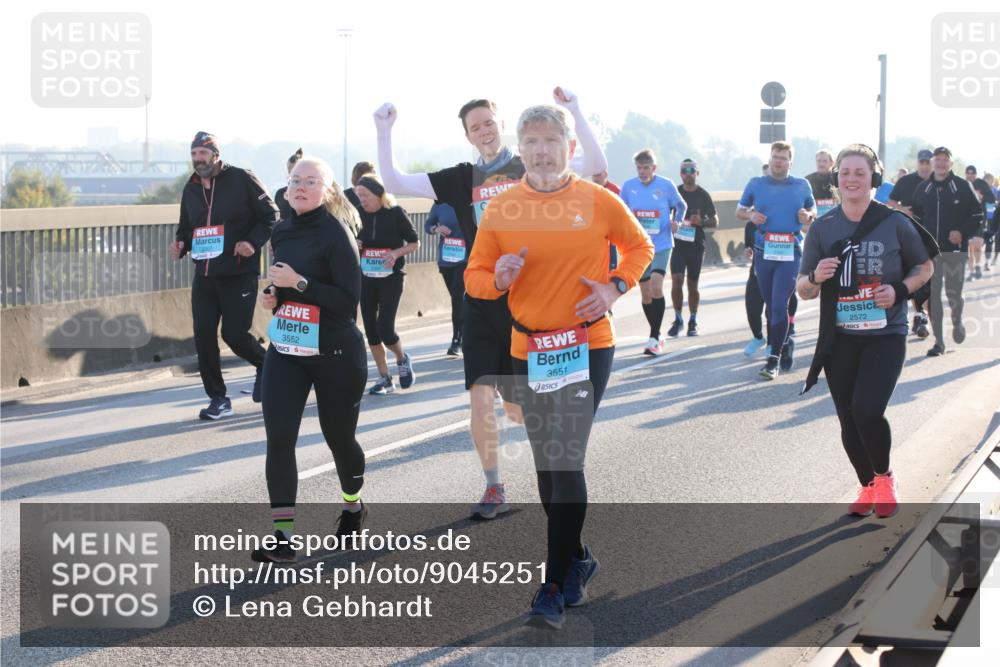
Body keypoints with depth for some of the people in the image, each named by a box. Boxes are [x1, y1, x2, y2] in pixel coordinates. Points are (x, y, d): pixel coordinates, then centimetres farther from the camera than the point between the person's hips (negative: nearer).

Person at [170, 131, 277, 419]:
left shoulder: (241, 179, -7)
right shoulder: (191, 189, 11)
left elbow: (270, 214, -5)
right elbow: (186, 228, 21)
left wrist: (254, 242, -18)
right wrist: (180, 245, -1)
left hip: (239, 274, -6)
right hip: (204, 274, 6)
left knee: (235, 334, -7)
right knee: (203, 334, -1)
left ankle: (265, 364, 27)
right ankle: (218, 399, 9)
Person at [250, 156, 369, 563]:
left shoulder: (336, 233, -13)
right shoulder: (281, 232, 6)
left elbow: (348, 300, -20)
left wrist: (299, 284, -24)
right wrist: (272, 296, 2)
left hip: (335, 354, -5)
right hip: (284, 352, 5)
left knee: (338, 437, 11)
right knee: (278, 438, -9)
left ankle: (353, 506, 40)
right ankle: (282, 536, -7)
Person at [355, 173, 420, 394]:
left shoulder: (396, 213, -9)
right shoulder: (359, 215, -1)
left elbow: (415, 243, -1)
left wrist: (396, 253, -18)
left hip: (391, 277, -4)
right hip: (365, 277, 4)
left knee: (385, 328, -12)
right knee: (370, 330, 2)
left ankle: (402, 359, 20)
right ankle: (384, 379, 13)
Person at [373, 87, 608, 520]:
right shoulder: (461, 179, 6)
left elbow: (597, 167, -9)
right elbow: (395, 183, 3)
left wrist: (575, 113, -16)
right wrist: (384, 133, -8)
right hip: (481, 302, 2)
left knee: (517, 407, 3)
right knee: (480, 397, -7)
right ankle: (494, 490, 7)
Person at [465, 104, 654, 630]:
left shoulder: (599, 202, -4)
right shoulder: (501, 209, 1)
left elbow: (639, 247, 13)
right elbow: (474, 277, 7)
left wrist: (615, 287, -4)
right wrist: (498, 278, -16)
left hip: (587, 347, -4)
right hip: (528, 350, 4)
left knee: (566, 464, -11)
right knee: (547, 466, 13)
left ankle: (554, 590, -8)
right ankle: (577, 560, 33)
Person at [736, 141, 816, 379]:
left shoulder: (802, 185, 8)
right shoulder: (756, 184, 8)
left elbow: (813, 209, 20)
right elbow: (739, 211, 15)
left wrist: (808, 216, -3)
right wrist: (750, 215, -7)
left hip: (790, 252, -2)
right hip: (764, 251, 2)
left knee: (779, 304, -12)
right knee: (771, 304, 10)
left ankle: (773, 360, -10)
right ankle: (784, 343, 31)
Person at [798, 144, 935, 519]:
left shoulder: (895, 224, -4)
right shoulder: (823, 228, 2)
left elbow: (925, 267, 9)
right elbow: (803, 289, 7)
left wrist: (900, 289, -10)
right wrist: (816, 277, -16)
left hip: (886, 336, -3)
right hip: (840, 338, 3)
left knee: (867, 410, -18)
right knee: (849, 420, 8)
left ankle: (885, 478, 10)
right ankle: (868, 487, 31)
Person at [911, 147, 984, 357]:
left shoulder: (963, 186, -1)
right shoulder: (923, 189, 7)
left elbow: (977, 216, 2)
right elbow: (916, 217, 17)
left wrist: (963, 233, -13)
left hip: (955, 250, -3)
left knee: (953, 293, -3)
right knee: (932, 296, -1)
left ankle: (957, 322, 31)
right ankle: (938, 341, 7)